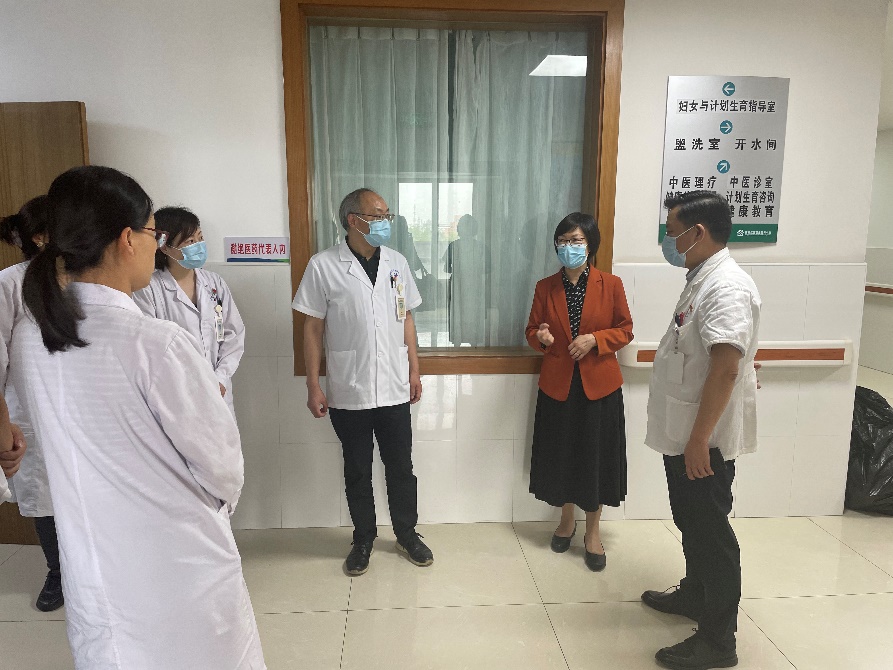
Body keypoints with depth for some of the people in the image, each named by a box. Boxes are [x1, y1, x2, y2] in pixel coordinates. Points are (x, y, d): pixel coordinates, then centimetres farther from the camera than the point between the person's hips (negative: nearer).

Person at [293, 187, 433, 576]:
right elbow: (312, 329, -6)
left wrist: (414, 370, 8)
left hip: (394, 389, 3)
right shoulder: (323, 266, -9)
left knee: (400, 466, 13)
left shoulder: (396, 263, 3)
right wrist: (313, 386, -7)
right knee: (357, 470, 13)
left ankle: (407, 533, 33)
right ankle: (363, 538, 33)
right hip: (348, 392, -2)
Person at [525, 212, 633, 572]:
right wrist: (540, 337, -16)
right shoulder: (545, 287, 2)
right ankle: (566, 520, 33)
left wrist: (594, 339, -16)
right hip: (557, 385, 2)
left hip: (599, 384, -2)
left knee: (596, 456, 5)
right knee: (560, 454, 11)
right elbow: (531, 331, 7)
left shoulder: (610, 284, -3)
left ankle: (592, 531, 23)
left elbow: (625, 331, 1)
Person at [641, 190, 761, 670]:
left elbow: (726, 369, -28)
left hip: (704, 440, -10)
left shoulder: (727, 287, -21)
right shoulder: (701, 279, 11)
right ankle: (695, 594, 41)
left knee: (711, 531, 2)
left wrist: (699, 440, -25)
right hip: (684, 434, 10)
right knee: (691, 523, 22)